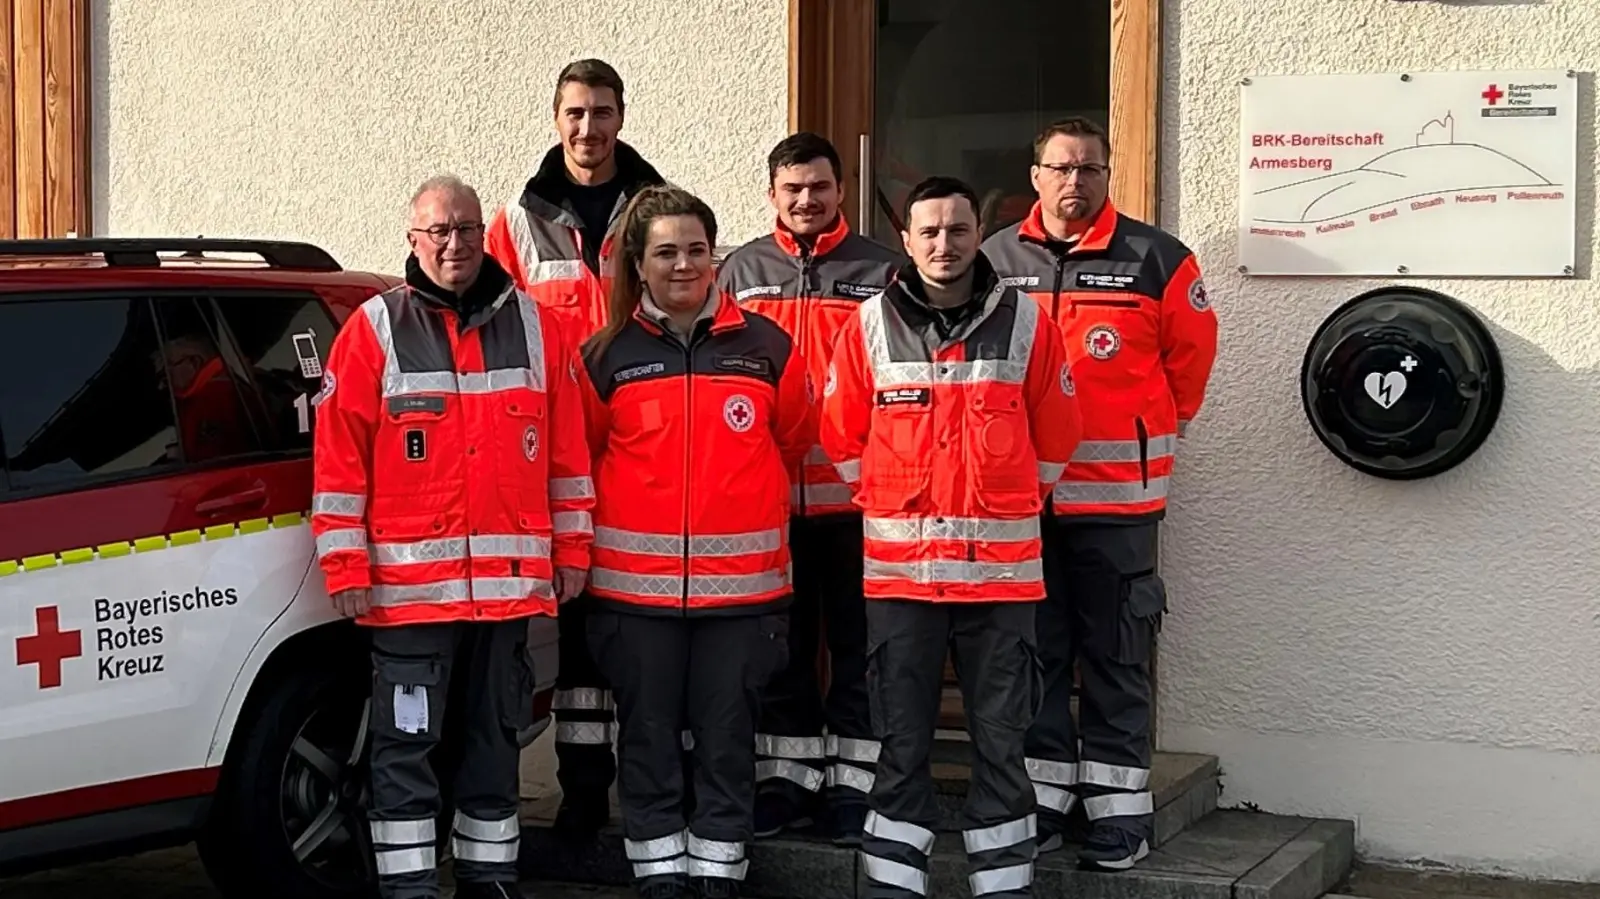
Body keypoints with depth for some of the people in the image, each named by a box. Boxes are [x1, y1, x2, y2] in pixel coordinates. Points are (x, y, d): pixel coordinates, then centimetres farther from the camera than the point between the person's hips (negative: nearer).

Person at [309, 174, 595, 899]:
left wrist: (571, 550, 8)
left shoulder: (531, 326, 8)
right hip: (408, 584, -3)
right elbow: (338, 458, -4)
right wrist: (346, 567, -8)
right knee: (405, 744, 0)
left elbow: (568, 450, 11)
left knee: (496, 738, 14)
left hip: (509, 581, 3)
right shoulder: (374, 330, -1)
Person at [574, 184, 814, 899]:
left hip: (742, 583, 0)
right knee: (648, 737, 7)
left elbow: (792, 444, 14)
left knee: (728, 737, 6)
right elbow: (582, 457, 11)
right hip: (635, 585, 0)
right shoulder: (605, 356, 2)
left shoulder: (767, 347, 3)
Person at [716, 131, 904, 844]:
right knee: (782, 643, 11)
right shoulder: (740, 272, 9)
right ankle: (784, 776, 20)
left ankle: (852, 780, 13)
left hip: (855, 494, -2)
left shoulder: (881, 271, 2)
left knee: (857, 643, 5)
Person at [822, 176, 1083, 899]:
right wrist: (895, 508, 11)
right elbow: (841, 438, 9)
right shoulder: (870, 325, 2)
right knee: (901, 743, 6)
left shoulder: (1024, 323, 2)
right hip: (898, 568, 0)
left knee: (1000, 740, 5)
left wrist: (1005, 507, 12)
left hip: (1002, 567, 0)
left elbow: (1054, 437, 9)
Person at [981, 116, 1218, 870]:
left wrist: (1157, 431, 11)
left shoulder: (1156, 260, -3)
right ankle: (1038, 799, 18)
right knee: (1034, 650, 9)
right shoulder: (994, 260, 5)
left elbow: (1191, 355, 5)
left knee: (1115, 654, 3)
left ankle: (1119, 809, 9)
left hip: (1118, 493, -2)